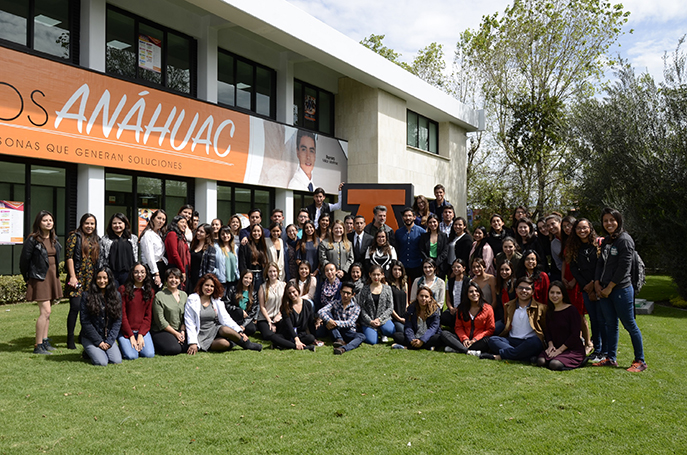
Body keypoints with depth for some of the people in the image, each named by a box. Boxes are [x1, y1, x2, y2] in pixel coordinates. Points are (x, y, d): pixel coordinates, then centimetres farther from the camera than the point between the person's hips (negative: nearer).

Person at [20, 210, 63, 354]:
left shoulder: (54, 239, 10)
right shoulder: (32, 239, -11)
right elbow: (24, 260, -6)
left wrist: (56, 274, 14)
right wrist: (28, 279, 1)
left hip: (53, 276, 7)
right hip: (39, 278, -7)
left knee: (46, 311, 13)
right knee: (45, 311, -12)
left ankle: (44, 341, 21)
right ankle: (38, 345, -5)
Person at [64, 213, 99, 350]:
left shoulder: (96, 239, 17)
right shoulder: (75, 237, 0)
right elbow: (69, 257, -7)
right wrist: (72, 276, -13)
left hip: (91, 278, 5)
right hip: (77, 276, -5)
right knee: (75, 306, -10)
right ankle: (70, 338, -3)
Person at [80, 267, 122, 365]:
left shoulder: (116, 296, 3)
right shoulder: (86, 296, -6)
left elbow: (118, 321, 2)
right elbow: (85, 322, -8)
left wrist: (109, 341, -8)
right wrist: (99, 341, -11)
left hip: (109, 338, 3)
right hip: (90, 338, -3)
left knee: (117, 360, -17)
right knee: (102, 362, -22)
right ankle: (88, 352, 11)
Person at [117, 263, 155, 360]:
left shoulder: (150, 292, 7)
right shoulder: (123, 289, -3)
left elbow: (148, 316, 4)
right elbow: (122, 315, -6)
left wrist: (140, 335, -10)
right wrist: (131, 336, -11)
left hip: (143, 329, 3)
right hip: (125, 331, -3)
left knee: (149, 354, -17)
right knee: (131, 356, -22)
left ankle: (139, 344, 15)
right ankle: (124, 345, 12)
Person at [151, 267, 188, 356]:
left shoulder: (184, 295, 11)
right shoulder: (159, 296, -7)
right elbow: (160, 320, -10)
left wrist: (182, 331, -7)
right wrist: (175, 333, -11)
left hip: (179, 330, 5)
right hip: (161, 331, -5)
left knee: (188, 346, -22)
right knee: (174, 349, -28)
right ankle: (155, 346, 1)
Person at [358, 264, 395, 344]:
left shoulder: (387, 288, 4)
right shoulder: (365, 289, 1)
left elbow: (390, 308, 1)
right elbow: (361, 307, -2)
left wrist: (379, 319, -11)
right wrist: (370, 321, -13)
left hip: (383, 319, 1)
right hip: (368, 321, -1)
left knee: (390, 331, -31)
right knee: (372, 341, -22)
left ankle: (383, 333, 7)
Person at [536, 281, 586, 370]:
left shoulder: (571, 310, -8)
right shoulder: (549, 312, 12)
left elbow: (575, 334, -12)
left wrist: (560, 350, -14)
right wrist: (550, 345, -6)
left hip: (574, 350, -4)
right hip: (555, 349, 4)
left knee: (554, 364, -30)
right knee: (540, 362, -25)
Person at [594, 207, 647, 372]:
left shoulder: (625, 240, -10)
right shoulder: (605, 241, 14)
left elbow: (624, 267, -15)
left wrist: (609, 287, -12)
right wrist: (597, 284, 1)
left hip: (621, 289, -7)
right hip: (604, 290, 7)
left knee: (629, 325, 0)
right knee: (610, 324, 12)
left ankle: (640, 361, 10)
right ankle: (611, 359, 19)